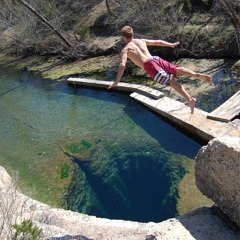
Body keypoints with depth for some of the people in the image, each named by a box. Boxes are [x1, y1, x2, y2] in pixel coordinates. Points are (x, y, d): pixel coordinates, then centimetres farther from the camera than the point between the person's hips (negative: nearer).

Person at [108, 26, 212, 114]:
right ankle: (197, 75, -34)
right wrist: (171, 45, 50)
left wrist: (117, 81, -5)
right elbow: (157, 42, 37)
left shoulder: (125, 49, 13)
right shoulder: (141, 41, 29)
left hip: (149, 65, -5)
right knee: (177, 70, -8)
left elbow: (122, 65, -4)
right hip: (156, 59, 5)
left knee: (171, 80, -19)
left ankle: (190, 99, -31)